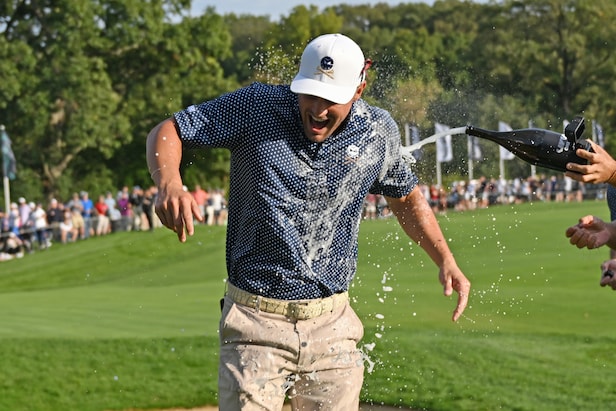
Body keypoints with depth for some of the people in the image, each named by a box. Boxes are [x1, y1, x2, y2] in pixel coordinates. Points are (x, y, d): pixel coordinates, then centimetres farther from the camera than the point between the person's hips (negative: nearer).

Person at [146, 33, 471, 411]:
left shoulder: (379, 132, 1)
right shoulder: (256, 107, -9)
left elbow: (406, 196, 20)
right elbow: (167, 131, -4)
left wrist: (445, 259, 9)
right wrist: (169, 184, -25)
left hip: (332, 327, 3)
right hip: (256, 323, -3)